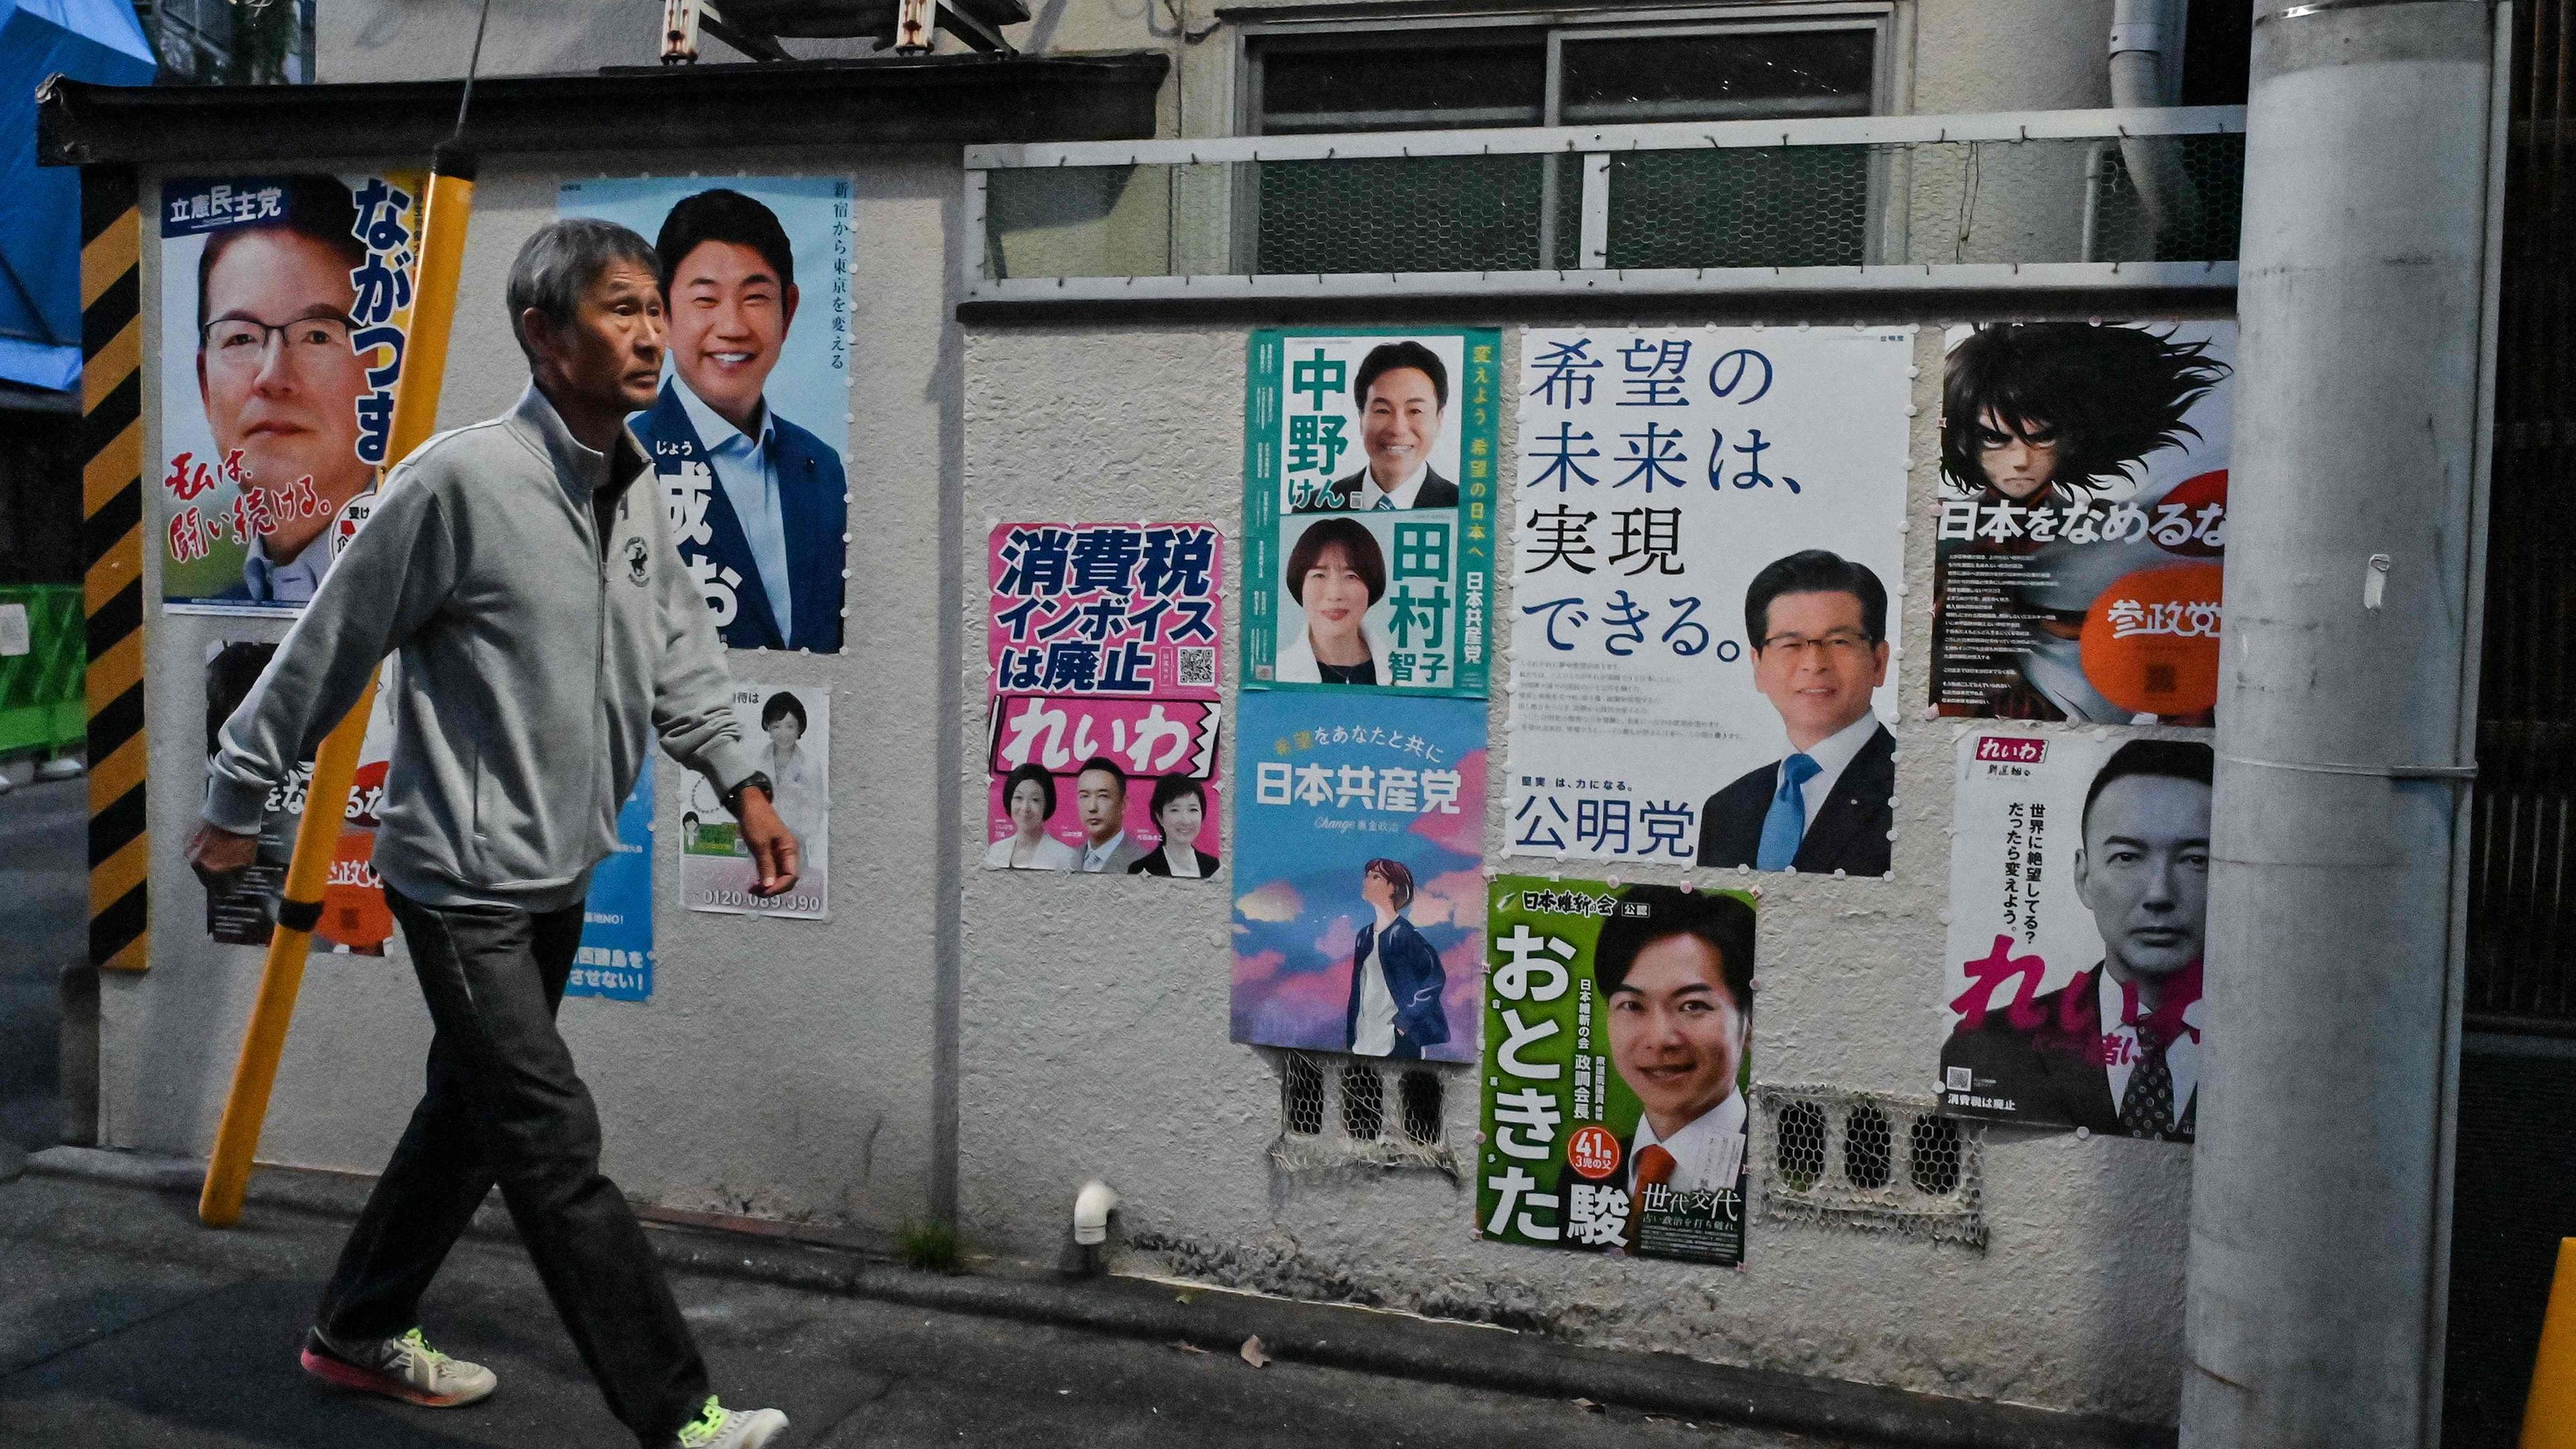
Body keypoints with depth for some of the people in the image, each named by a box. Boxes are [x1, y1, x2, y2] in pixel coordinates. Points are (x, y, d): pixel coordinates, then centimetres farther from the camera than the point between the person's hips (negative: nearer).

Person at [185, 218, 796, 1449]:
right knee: (557, 1146, -6)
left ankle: (360, 1335, 38)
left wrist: (742, 783, 2)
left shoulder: (635, 494, 6)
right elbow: (330, 647, -10)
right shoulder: (463, 479, -17)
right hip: (465, 882, -8)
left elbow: (678, 656, 13)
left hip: (559, 879, 9)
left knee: (472, 1115, 19)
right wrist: (238, 802, -2)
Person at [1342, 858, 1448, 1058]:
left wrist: (1406, 1018, -12)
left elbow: (1435, 978, -15)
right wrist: (1351, 1039, 13)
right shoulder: (1364, 936, 13)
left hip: (1396, 1041, -7)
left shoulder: (1403, 934, -8)